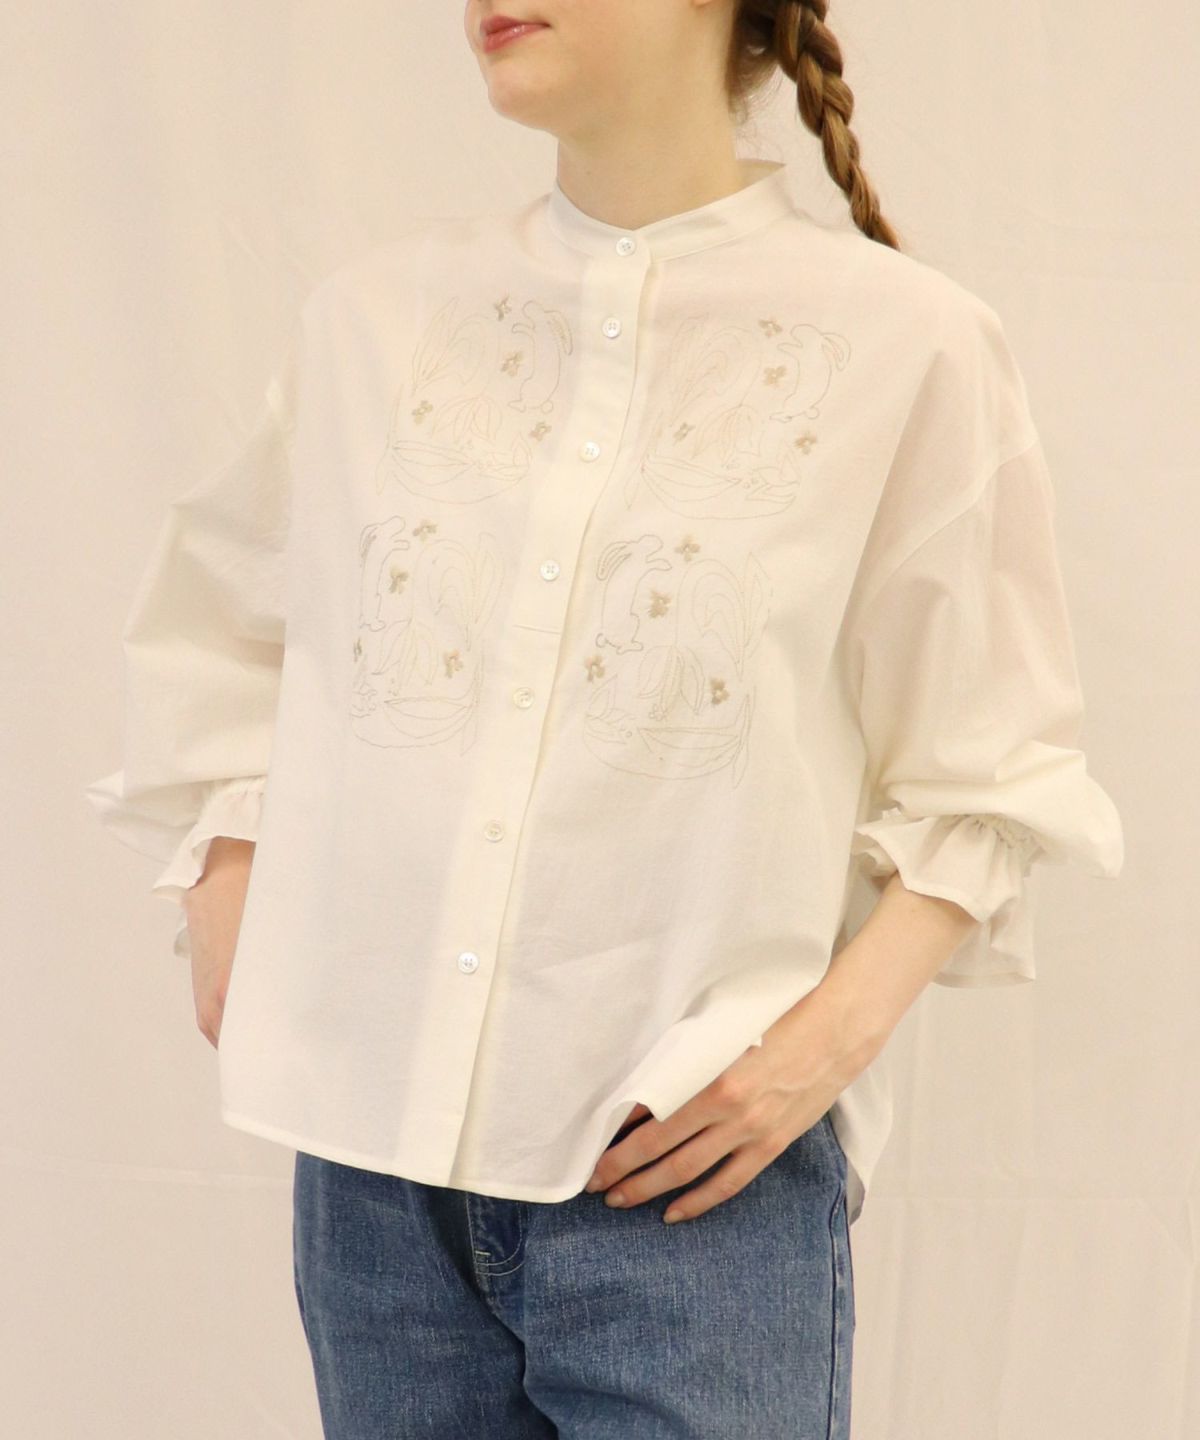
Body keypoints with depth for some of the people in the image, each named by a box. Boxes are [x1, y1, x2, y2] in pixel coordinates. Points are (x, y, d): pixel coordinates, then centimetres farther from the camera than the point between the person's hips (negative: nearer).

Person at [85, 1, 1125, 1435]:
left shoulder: (905, 341, -3)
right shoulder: (382, 312, 6)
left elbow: (984, 776, 0)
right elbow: (209, 633, 19)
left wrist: (835, 1031, -11)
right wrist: (225, 910, 8)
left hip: (698, 1165, -3)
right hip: (373, 1155, 3)